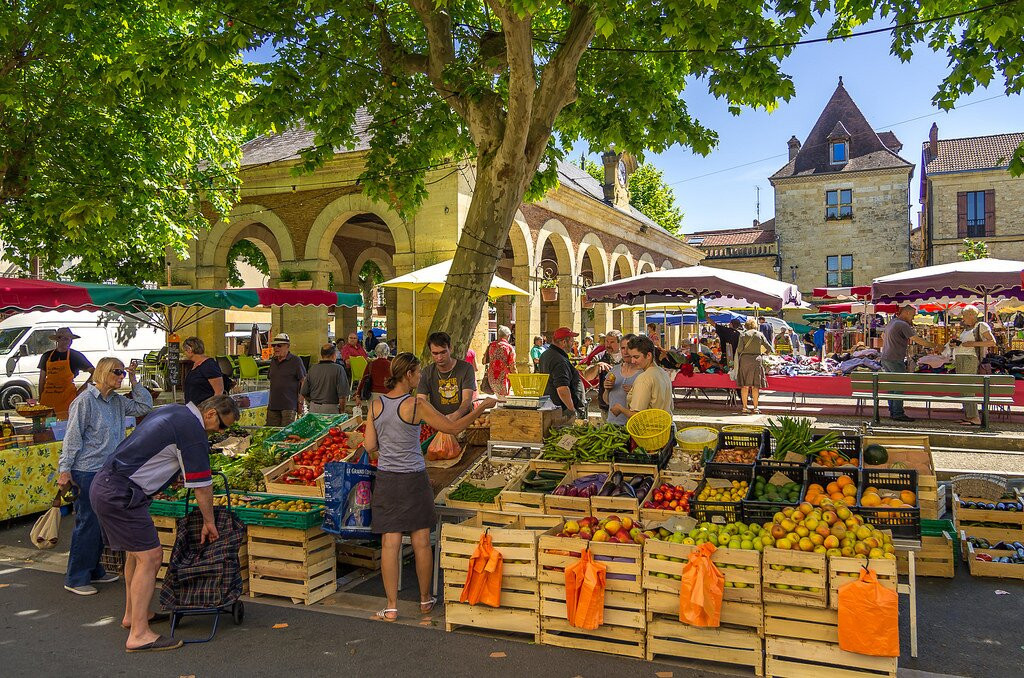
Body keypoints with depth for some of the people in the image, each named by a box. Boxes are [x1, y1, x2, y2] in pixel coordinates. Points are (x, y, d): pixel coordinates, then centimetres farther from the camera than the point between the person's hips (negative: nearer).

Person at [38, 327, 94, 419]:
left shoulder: (75, 356, 5)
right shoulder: (47, 356, 14)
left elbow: (94, 372, 4)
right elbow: (42, 379, 17)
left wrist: (83, 388, -3)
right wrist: (40, 399, 13)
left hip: (67, 397, -3)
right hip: (48, 397, 3)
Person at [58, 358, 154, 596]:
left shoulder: (117, 402, 9)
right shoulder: (85, 400, -12)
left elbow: (145, 406, 15)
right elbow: (72, 437, -13)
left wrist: (134, 381, 5)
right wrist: (64, 470, -14)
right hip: (87, 472, -8)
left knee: (102, 523, 15)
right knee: (87, 524, -2)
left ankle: (93, 571, 27)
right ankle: (75, 579, 10)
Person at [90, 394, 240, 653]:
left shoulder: (171, 410, 13)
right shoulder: (194, 433, -16)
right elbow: (202, 487, -10)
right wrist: (209, 523, 4)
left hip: (103, 483, 11)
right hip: (120, 495, -11)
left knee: (137, 550, 21)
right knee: (150, 556, -7)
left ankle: (132, 614, 36)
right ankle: (139, 635, -4)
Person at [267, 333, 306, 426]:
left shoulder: (295, 361, -5)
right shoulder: (273, 361, 15)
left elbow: (303, 382, -5)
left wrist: (300, 402, -9)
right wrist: (271, 399, 19)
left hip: (289, 405, -6)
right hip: (273, 405, 6)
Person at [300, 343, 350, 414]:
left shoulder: (312, 369, 4)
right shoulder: (338, 369, -9)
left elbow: (303, 393, 8)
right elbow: (342, 394, -13)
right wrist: (342, 411, 0)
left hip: (314, 409, 5)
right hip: (331, 409, -4)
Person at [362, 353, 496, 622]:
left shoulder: (376, 405, 0)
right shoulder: (416, 405, -13)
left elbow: (369, 446, 3)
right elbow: (453, 428, -8)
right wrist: (482, 407, 1)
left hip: (386, 479, 3)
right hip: (414, 479, -3)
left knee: (390, 544, 6)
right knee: (421, 543, 11)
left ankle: (391, 607, 10)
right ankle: (425, 600, 24)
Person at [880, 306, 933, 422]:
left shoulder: (891, 322, 16)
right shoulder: (903, 325, -12)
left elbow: (883, 335, 32)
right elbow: (917, 340, -16)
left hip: (885, 358, 9)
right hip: (895, 360, -9)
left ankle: (892, 412, 14)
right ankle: (898, 414, -6)